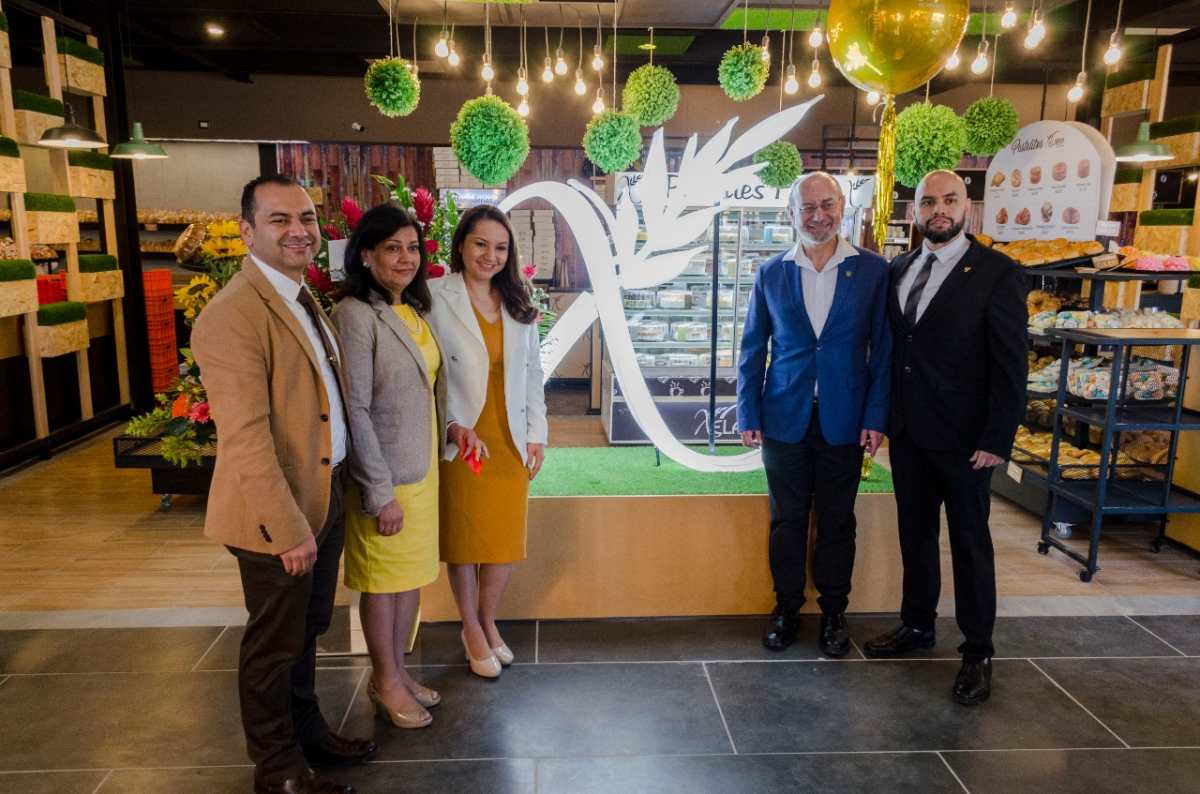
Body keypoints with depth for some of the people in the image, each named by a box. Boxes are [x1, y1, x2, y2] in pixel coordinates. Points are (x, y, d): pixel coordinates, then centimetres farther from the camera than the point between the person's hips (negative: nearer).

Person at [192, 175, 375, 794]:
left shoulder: (303, 297, 9)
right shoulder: (233, 314, -21)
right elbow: (246, 438, -25)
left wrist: (331, 493, 14)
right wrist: (289, 529, -24)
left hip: (325, 496, 9)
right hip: (277, 513, -9)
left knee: (307, 629, 24)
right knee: (275, 645, 11)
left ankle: (306, 732, 44)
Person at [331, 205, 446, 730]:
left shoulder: (414, 309, 7)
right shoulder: (356, 315, -17)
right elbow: (354, 410, -20)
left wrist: (453, 426, 3)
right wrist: (380, 491, -19)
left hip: (423, 466, 8)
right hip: (384, 473, -7)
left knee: (413, 573, 17)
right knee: (383, 578, 10)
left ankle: (396, 668, 35)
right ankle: (385, 681, 28)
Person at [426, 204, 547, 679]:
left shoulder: (518, 304, 8)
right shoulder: (436, 300, -8)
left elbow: (532, 372, 10)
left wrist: (536, 435, 7)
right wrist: (453, 426, -21)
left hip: (510, 441, 4)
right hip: (459, 442, -4)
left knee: (506, 537, 11)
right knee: (463, 538, 10)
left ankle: (488, 621, 35)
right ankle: (472, 630, 31)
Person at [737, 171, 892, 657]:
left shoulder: (872, 270, 0)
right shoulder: (771, 274, 3)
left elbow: (882, 349, 0)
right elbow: (752, 349, 6)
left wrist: (876, 417, -6)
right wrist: (748, 414, 1)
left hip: (843, 420, -1)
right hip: (785, 418, 1)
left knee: (837, 521, 11)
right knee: (787, 519, 10)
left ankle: (834, 612, 27)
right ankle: (786, 608, 26)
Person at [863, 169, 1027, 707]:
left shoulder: (997, 273, -9)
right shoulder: (897, 270, 7)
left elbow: (1010, 365, -11)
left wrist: (998, 439, -15)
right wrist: (882, 415, 4)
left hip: (963, 438, -5)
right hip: (907, 432, 5)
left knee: (970, 542, 7)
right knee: (915, 533, 16)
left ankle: (977, 652, 21)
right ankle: (917, 625, 33)